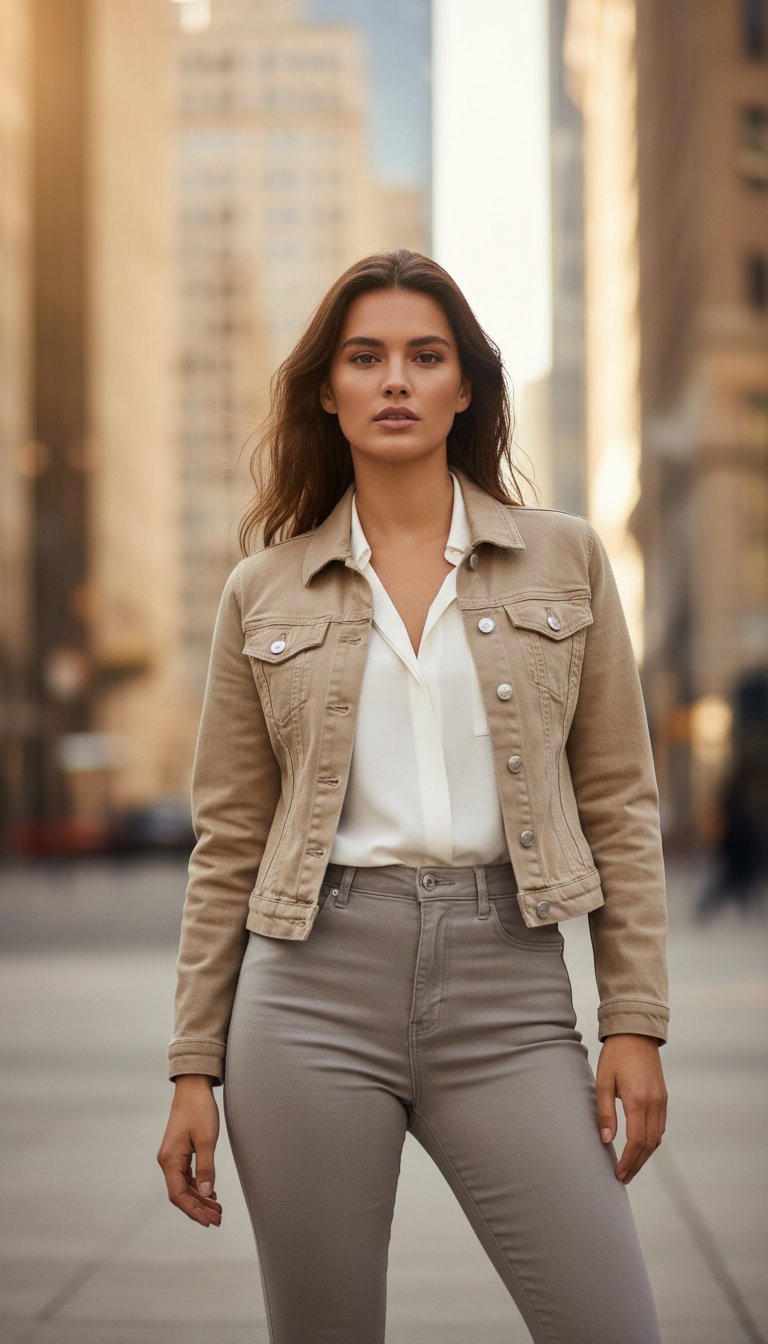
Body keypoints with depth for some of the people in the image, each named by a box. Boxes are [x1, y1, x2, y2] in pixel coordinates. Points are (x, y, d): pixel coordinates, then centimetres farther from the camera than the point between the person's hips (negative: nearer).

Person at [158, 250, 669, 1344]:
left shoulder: (564, 558, 7)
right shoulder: (265, 590, 8)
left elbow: (620, 806, 8)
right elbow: (228, 843, 9)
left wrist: (635, 1021, 0)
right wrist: (194, 1071, 6)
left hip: (507, 992, 0)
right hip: (314, 983, 0)